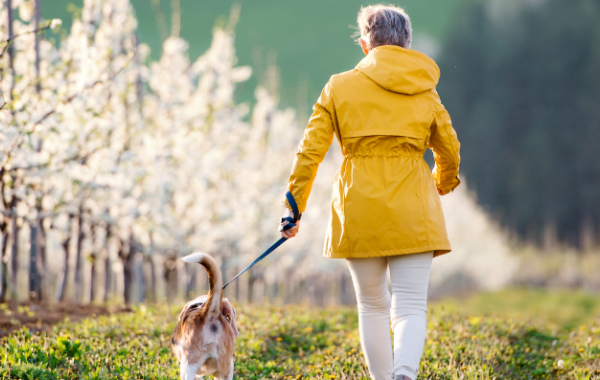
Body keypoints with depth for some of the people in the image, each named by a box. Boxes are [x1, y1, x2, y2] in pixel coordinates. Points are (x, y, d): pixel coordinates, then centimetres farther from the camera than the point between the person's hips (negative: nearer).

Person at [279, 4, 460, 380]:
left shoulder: (340, 87, 3)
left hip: (359, 207, 0)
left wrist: (294, 206, 5)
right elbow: (449, 151, 14)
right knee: (411, 306, -3)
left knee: (373, 305, 17)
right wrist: (444, 183, 36)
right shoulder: (424, 91, 7)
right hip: (412, 208, 0)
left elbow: (310, 151, -2)